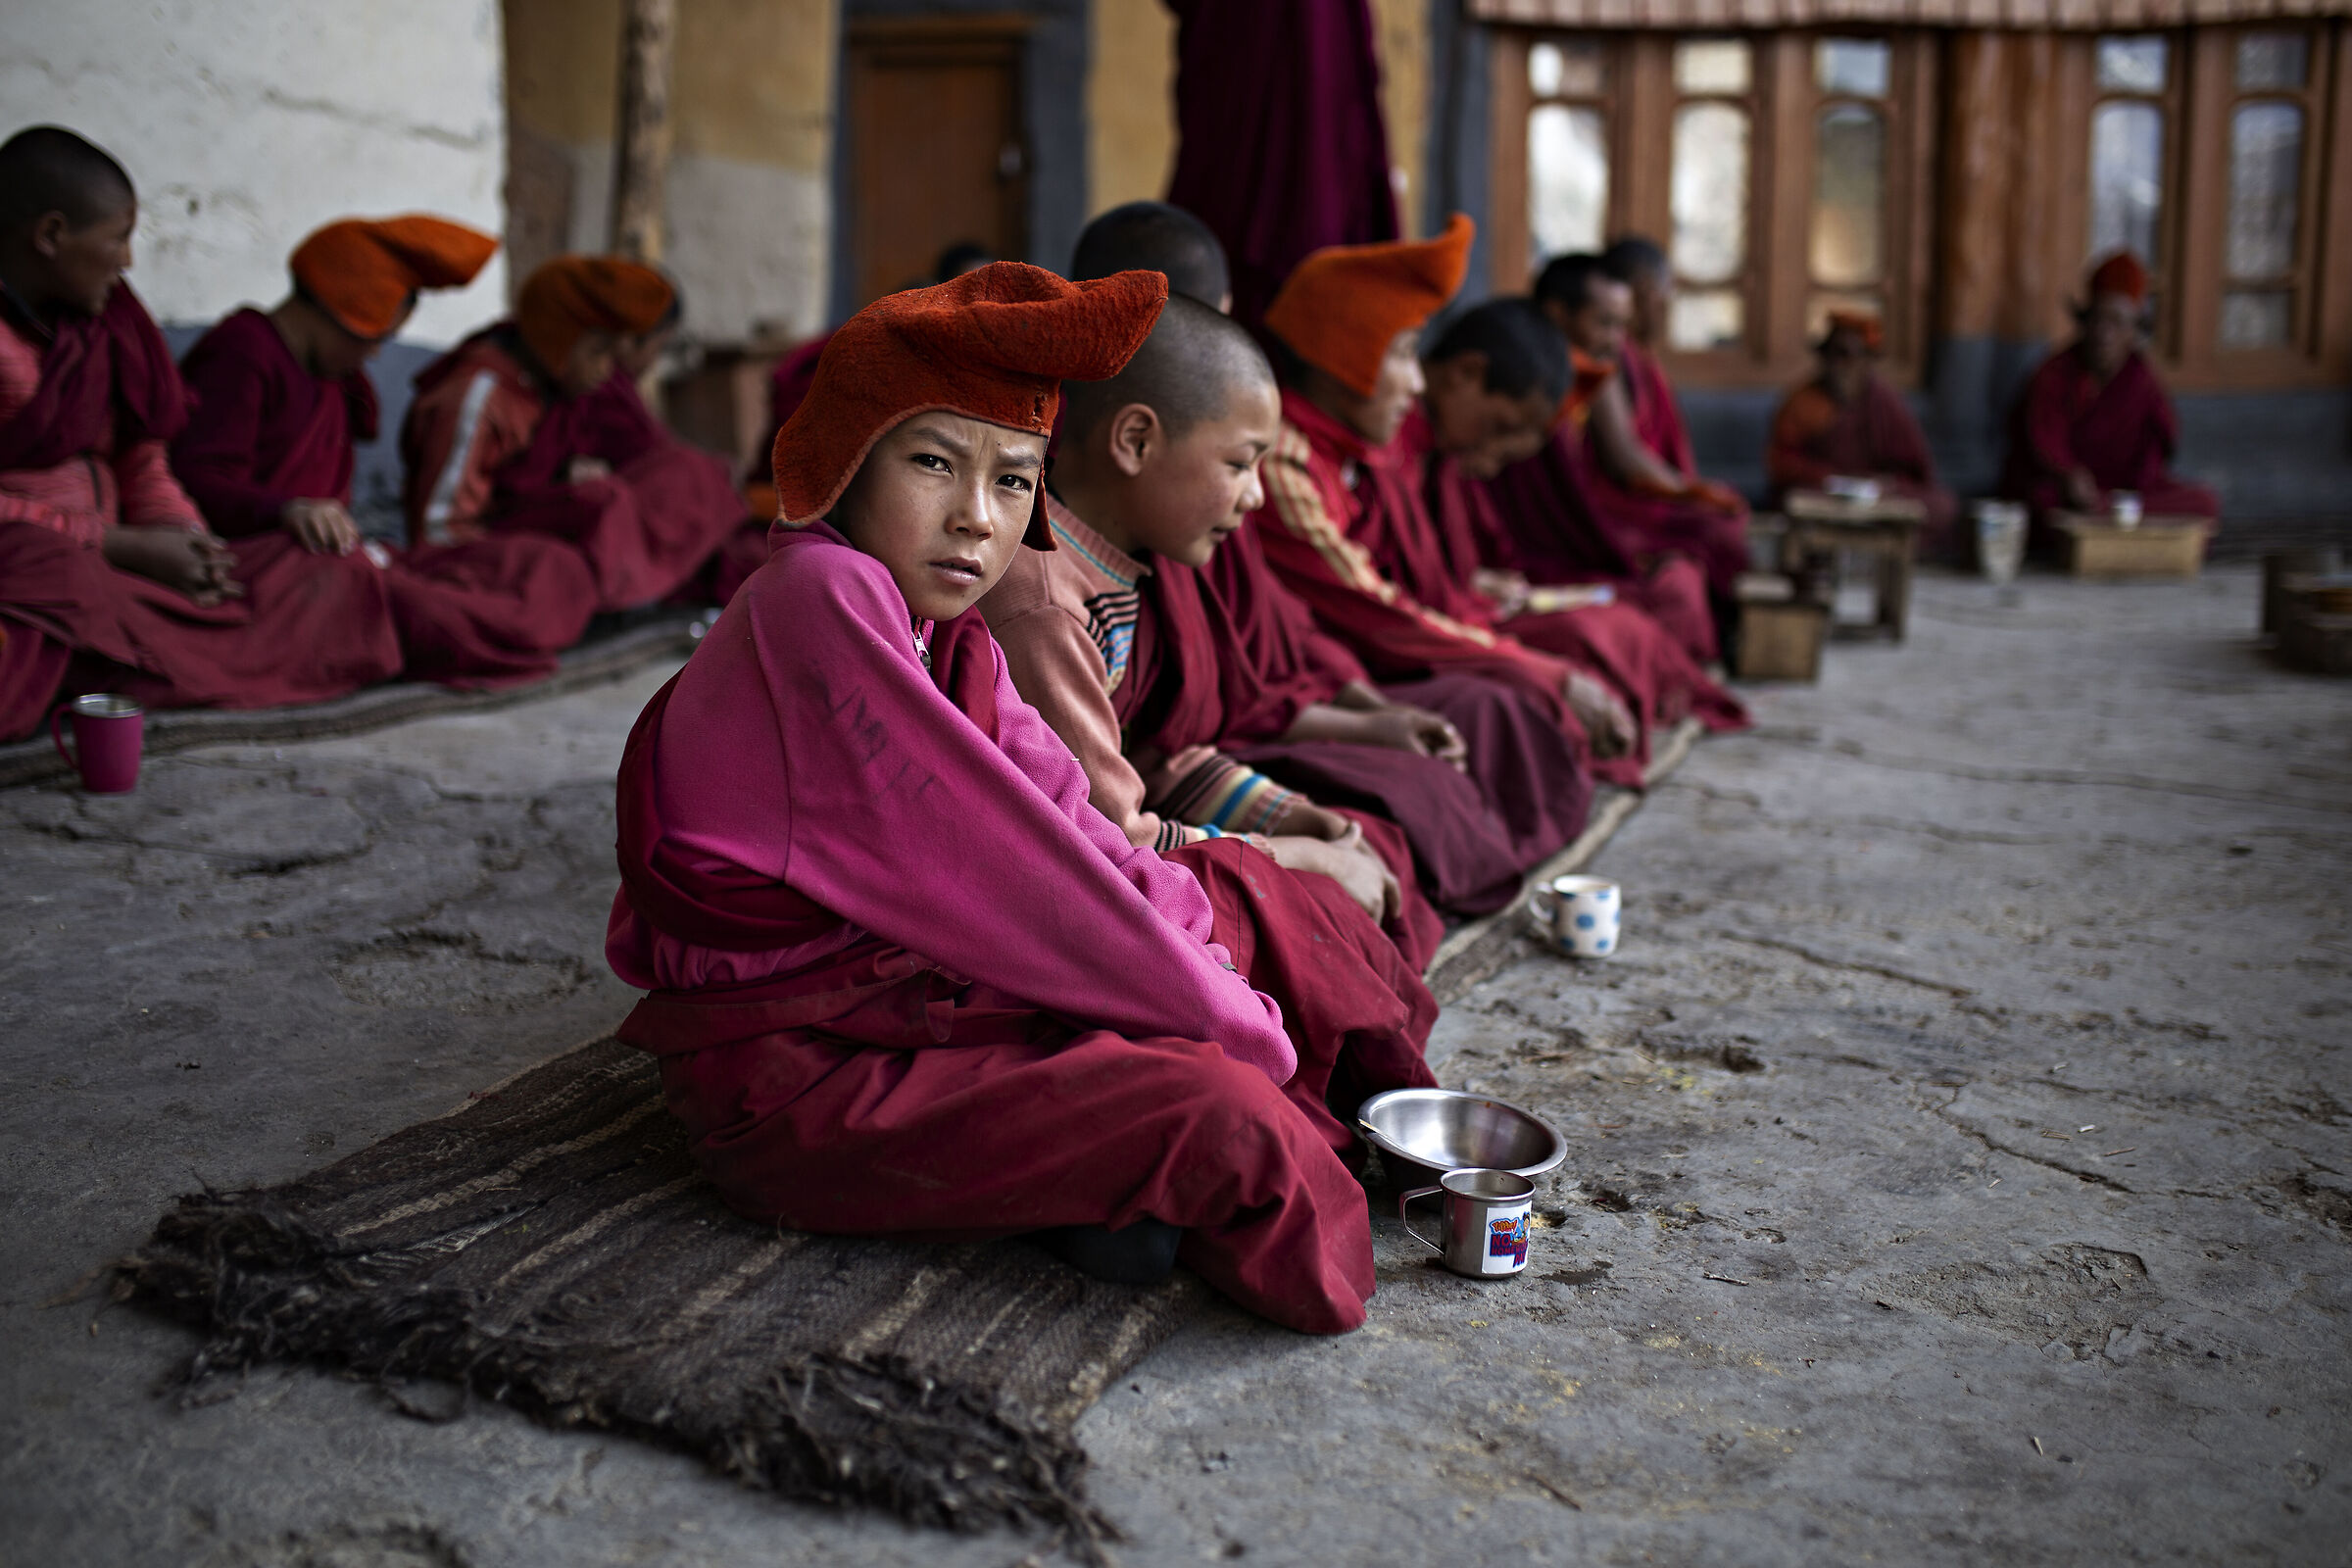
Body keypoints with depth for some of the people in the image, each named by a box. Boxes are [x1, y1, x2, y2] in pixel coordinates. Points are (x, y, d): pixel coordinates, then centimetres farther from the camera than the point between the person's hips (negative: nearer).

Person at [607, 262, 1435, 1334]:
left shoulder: (950, 640, 10)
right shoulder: (818, 599, -22)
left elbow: (1069, 834, 1)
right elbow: (1001, 868, -24)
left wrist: (1195, 948, -14)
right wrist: (1231, 1025, -18)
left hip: (924, 987, 10)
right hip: (795, 1076, -10)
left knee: (1233, 881, 13)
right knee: (1219, 1114, -26)